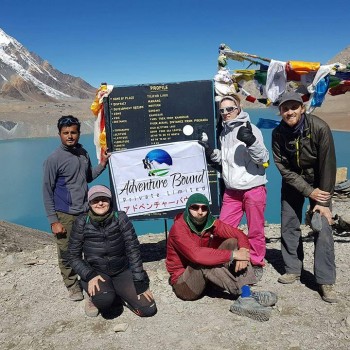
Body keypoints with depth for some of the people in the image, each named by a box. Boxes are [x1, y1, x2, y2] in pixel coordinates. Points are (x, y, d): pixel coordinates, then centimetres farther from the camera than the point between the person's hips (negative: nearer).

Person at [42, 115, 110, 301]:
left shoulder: (83, 153, 6)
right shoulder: (54, 159, -11)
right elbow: (47, 191, -8)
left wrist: (102, 164, 5)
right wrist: (53, 221, -11)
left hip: (86, 211, 5)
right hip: (65, 215, -4)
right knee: (66, 254, 5)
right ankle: (72, 286, 25)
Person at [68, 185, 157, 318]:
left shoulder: (120, 218, -11)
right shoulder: (82, 222, -11)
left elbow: (133, 250, -11)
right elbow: (74, 256, -5)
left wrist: (140, 282, -14)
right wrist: (89, 276, -20)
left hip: (122, 272, 2)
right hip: (95, 273, -1)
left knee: (149, 309, -10)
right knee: (104, 299, -34)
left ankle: (119, 295, 16)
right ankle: (97, 298, 3)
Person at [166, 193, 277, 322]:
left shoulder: (210, 223, -4)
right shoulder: (178, 228, -22)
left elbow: (239, 235, -5)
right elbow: (196, 254, -36)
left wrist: (243, 252, -28)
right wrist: (232, 255, -34)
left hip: (206, 278, 6)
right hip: (183, 283, -6)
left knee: (232, 242, -9)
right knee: (204, 262, -35)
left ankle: (247, 292, -24)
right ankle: (244, 296, -28)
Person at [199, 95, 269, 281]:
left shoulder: (249, 129, -8)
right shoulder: (224, 132, 12)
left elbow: (263, 159, -13)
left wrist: (251, 142, -29)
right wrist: (211, 153, 6)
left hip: (253, 188, -6)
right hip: (231, 190, 6)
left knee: (256, 230, 7)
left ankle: (257, 264, 25)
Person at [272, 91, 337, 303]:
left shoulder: (319, 128, -24)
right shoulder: (278, 133, -15)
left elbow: (327, 165, -21)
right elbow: (283, 167, -13)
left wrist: (324, 201, -21)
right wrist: (308, 191, -20)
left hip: (318, 182, -3)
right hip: (292, 182, 3)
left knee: (323, 228, -12)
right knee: (288, 226, 4)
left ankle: (326, 282, -4)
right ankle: (293, 269, 22)